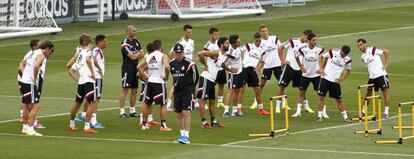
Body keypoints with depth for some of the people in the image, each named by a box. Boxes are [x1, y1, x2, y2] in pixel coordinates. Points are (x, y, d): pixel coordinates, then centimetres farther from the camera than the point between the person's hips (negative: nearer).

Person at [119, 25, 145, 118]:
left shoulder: (136, 42, 14)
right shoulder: (125, 43, -12)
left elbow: (142, 54, 7)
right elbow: (132, 57, -17)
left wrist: (135, 54, -11)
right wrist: (138, 54, 1)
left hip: (135, 68, 8)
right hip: (127, 68, -8)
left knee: (134, 90, 11)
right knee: (125, 90, -7)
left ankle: (132, 110, 18)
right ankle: (122, 111, -7)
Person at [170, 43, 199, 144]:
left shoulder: (189, 63, -11)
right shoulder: (172, 64, 6)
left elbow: (195, 76, 0)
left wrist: (191, 87, 8)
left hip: (187, 92, -6)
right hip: (177, 92, 6)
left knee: (186, 113, -13)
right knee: (178, 114, 8)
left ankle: (186, 136, -13)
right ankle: (182, 134, 20)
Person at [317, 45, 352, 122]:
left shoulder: (347, 60, -3)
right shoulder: (333, 52, -10)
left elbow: (348, 71, 15)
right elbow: (321, 56, 3)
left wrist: (341, 78, 2)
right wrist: (321, 68, -4)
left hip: (335, 81, 2)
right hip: (326, 78, -2)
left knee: (339, 99, 5)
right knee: (321, 97, -6)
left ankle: (345, 117, 14)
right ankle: (320, 116, 4)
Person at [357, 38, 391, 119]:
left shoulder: (372, 50, -7)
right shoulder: (363, 57, 13)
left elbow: (386, 51, -9)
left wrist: (386, 64, -10)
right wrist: (371, 73, 8)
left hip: (381, 74, -7)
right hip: (372, 76, 7)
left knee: (386, 92, -9)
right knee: (368, 94, 12)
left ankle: (386, 113, -5)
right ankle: (363, 112, 22)